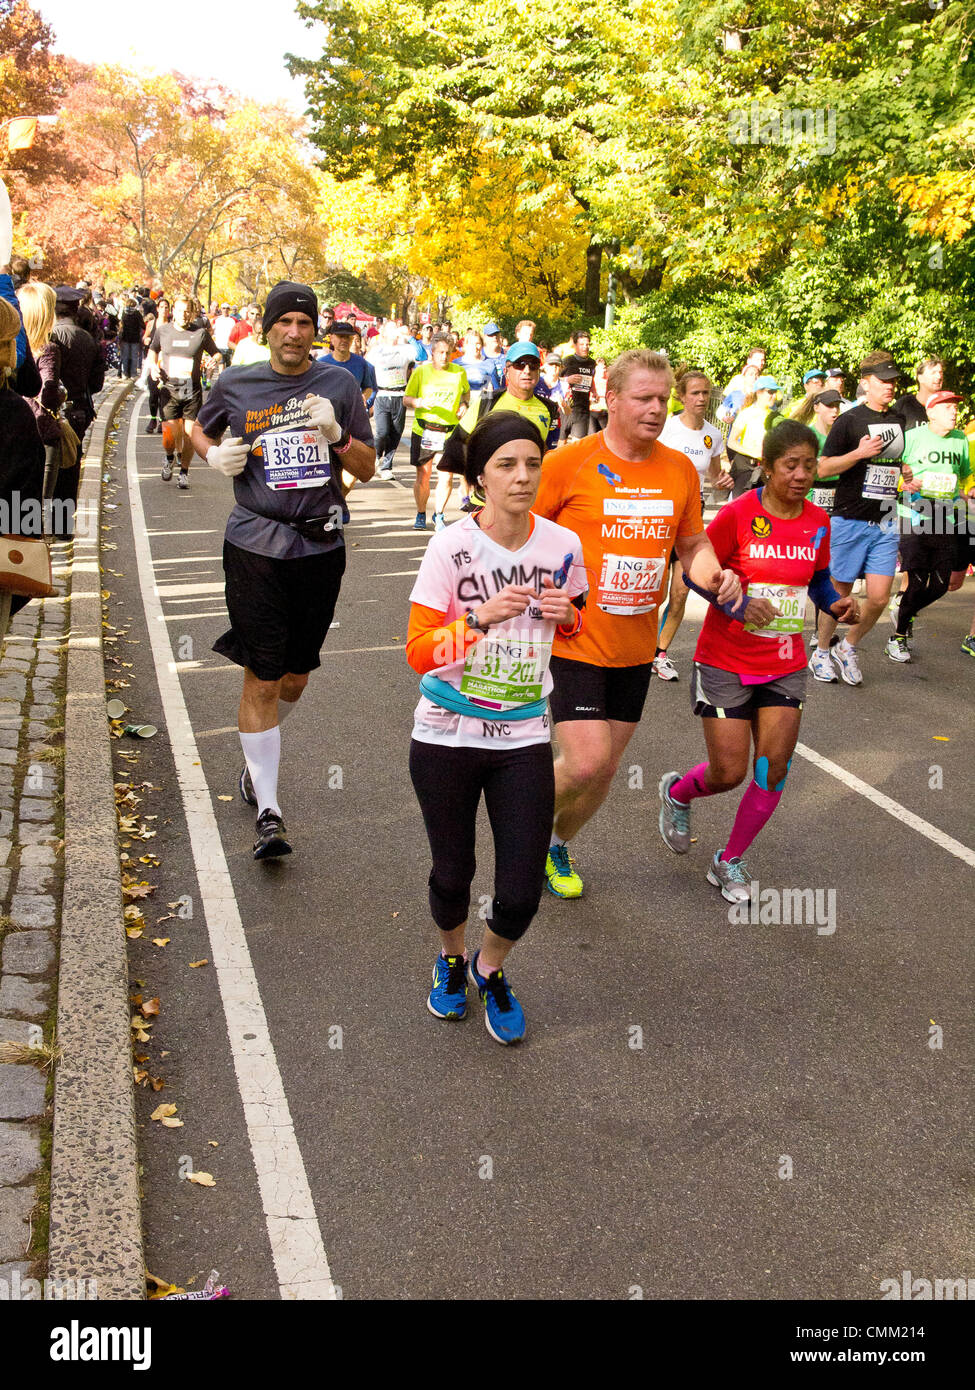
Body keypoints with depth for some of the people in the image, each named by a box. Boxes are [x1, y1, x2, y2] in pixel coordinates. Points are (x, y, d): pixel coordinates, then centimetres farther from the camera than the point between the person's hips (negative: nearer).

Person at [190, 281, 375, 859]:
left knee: (296, 675, 13)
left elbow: (367, 468, 6)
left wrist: (336, 434, -13)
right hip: (256, 545, -2)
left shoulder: (339, 384, 4)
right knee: (262, 679, -6)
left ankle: (259, 760, 43)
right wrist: (215, 454, 0)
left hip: (321, 546, 2)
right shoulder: (236, 386, 3)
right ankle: (269, 810, 0)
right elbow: (199, 429, 22)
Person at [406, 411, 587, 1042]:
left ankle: (490, 968, 33)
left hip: (524, 736, 2)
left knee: (522, 891, -2)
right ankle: (451, 957, 46)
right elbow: (419, 652, -13)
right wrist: (482, 617, -28)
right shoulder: (451, 546, -12)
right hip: (447, 736, -1)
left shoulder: (563, 545, -4)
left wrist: (566, 613, -8)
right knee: (452, 873, 12)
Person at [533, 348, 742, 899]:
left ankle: (558, 844, 39)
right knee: (587, 762, -14)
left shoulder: (680, 470, 4)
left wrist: (713, 574, -8)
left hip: (635, 648, 5)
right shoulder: (569, 462, -10)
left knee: (605, 769, 13)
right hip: (573, 641, -5)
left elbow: (693, 544, 13)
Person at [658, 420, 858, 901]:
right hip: (726, 663, -4)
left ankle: (729, 861, 21)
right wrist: (737, 604, -23)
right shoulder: (737, 514, -14)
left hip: (784, 666, 5)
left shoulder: (818, 522, 1)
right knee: (728, 773, -2)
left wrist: (836, 604, -4)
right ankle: (676, 792, 35)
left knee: (773, 771, 0)